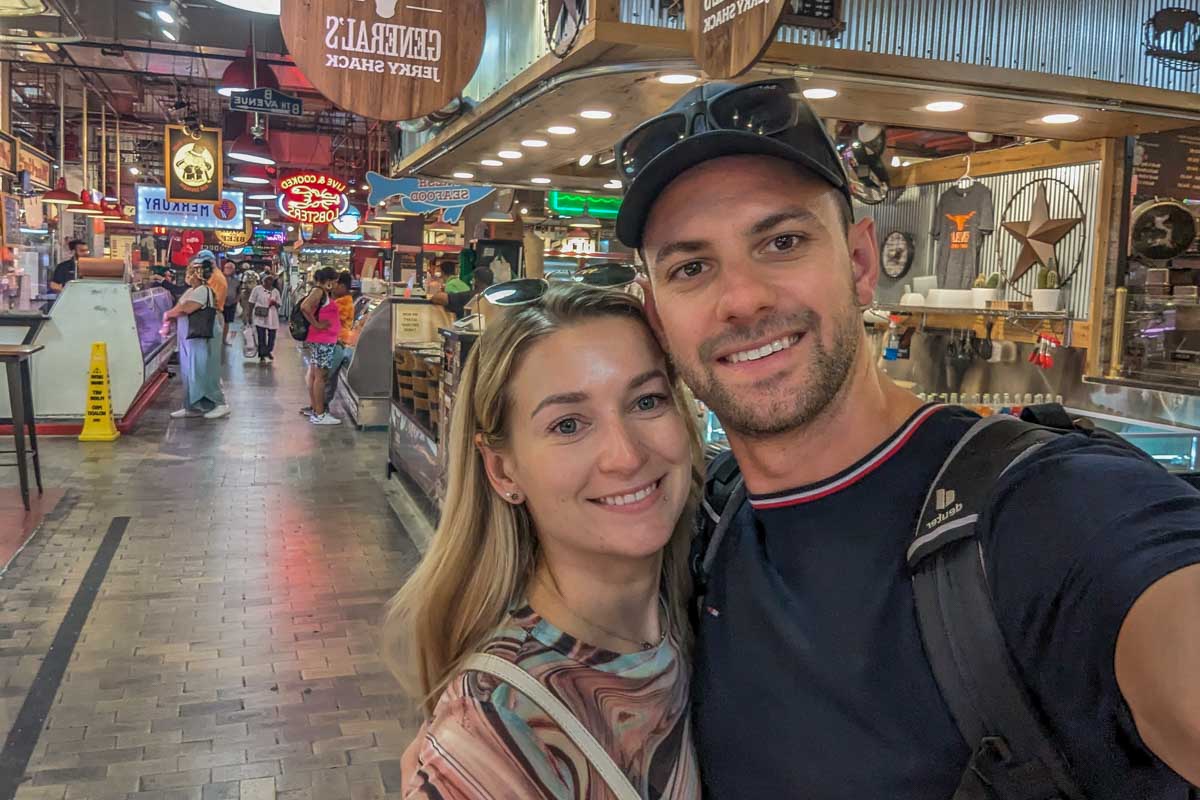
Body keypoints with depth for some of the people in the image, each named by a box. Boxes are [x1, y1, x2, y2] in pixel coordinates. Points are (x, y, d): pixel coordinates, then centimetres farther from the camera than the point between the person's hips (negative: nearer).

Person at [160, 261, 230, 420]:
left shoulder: (203, 291, -15)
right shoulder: (190, 291, 15)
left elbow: (184, 309, -23)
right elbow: (177, 308, 13)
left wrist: (167, 315, -8)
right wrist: (167, 323, -2)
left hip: (202, 339, -10)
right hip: (189, 339, 10)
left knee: (204, 372, -6)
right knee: (190, 373, 10)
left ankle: (221, 404, 1)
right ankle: (193, 406, 16)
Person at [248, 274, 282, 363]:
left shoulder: (275, 291, 7)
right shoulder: (257, 289, -1)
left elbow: (279, 304, 11)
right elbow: (252, 303, 2)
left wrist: (275, 303, -12)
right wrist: (250, 315, 1)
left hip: (272, 318, 3)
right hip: (260, 317, -3)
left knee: (272, 336, 8)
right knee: (261, 337, -4)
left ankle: (269, 351, 32)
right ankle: (262, 356, 5)